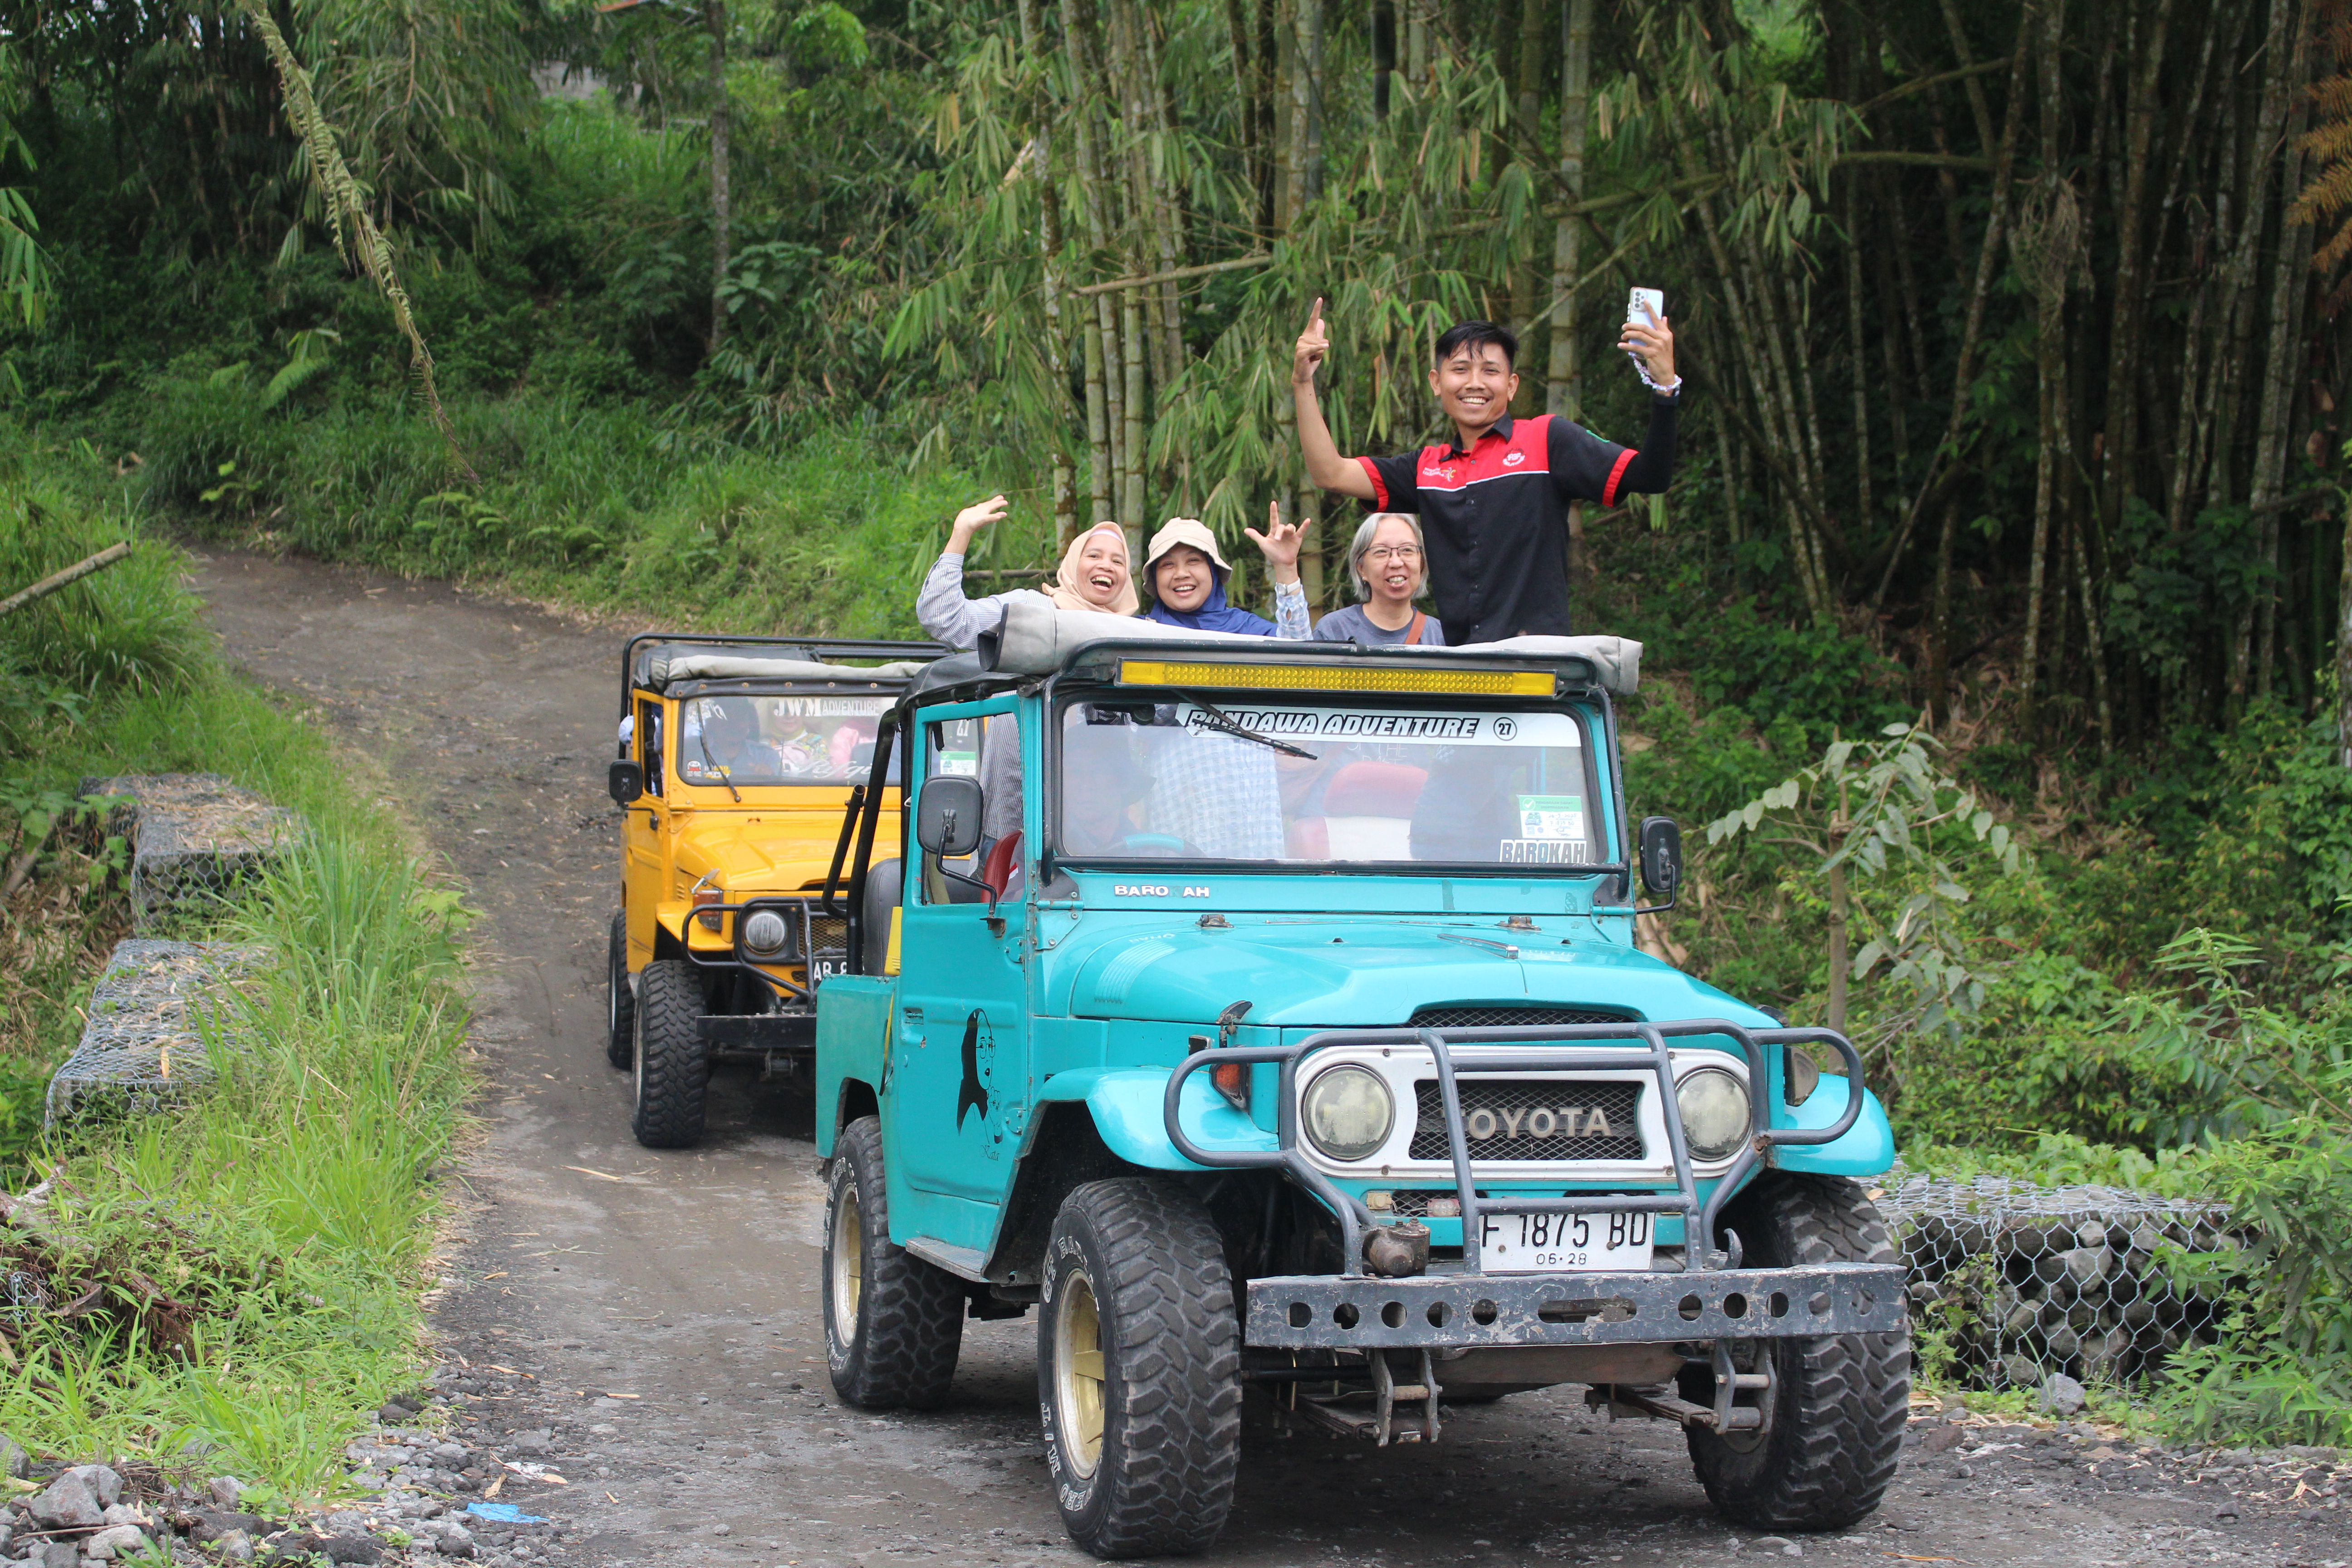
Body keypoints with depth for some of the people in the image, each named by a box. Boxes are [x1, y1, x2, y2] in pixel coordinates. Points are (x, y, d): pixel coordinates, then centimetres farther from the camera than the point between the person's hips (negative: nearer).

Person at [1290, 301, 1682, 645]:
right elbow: (1331, 474, 15)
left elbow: (1649, 478, -1)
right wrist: (1303, 383, 11)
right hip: (1454, 663, 4)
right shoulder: (1427, 467, 19)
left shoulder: (1547, 439, 7)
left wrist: (1665, 387, -15)